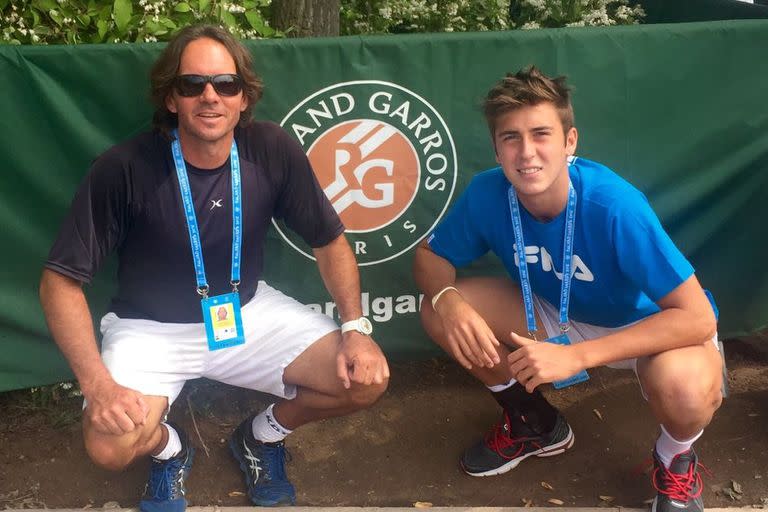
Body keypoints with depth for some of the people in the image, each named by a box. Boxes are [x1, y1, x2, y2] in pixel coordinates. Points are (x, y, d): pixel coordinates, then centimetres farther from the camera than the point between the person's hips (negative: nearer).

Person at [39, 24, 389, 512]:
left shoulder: (275, 151, -14)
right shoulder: (125, 168, -22)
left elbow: (329, 241, -1)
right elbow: (61, 281, -16)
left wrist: (356, 328, -14)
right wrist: (97, 383, -28)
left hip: (248, 312, 3)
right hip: (151, 326, -2)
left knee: (367, 380, -13)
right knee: (111, 446, -28)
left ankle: (264, 435, 17)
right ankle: (169, 446, 12)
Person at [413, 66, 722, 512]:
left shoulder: (615, 205, -35)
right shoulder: (487, 194, -21)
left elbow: (697, 318, -34)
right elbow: (430, 255, -6)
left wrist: (576, 356, -41)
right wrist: (448, 300, -31)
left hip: (647, 325, -4)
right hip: (559, 313, 5)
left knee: (685, 387, -38)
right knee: (441, 311, -13)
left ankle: (676, 462, 3)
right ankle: (536, 424, 12)